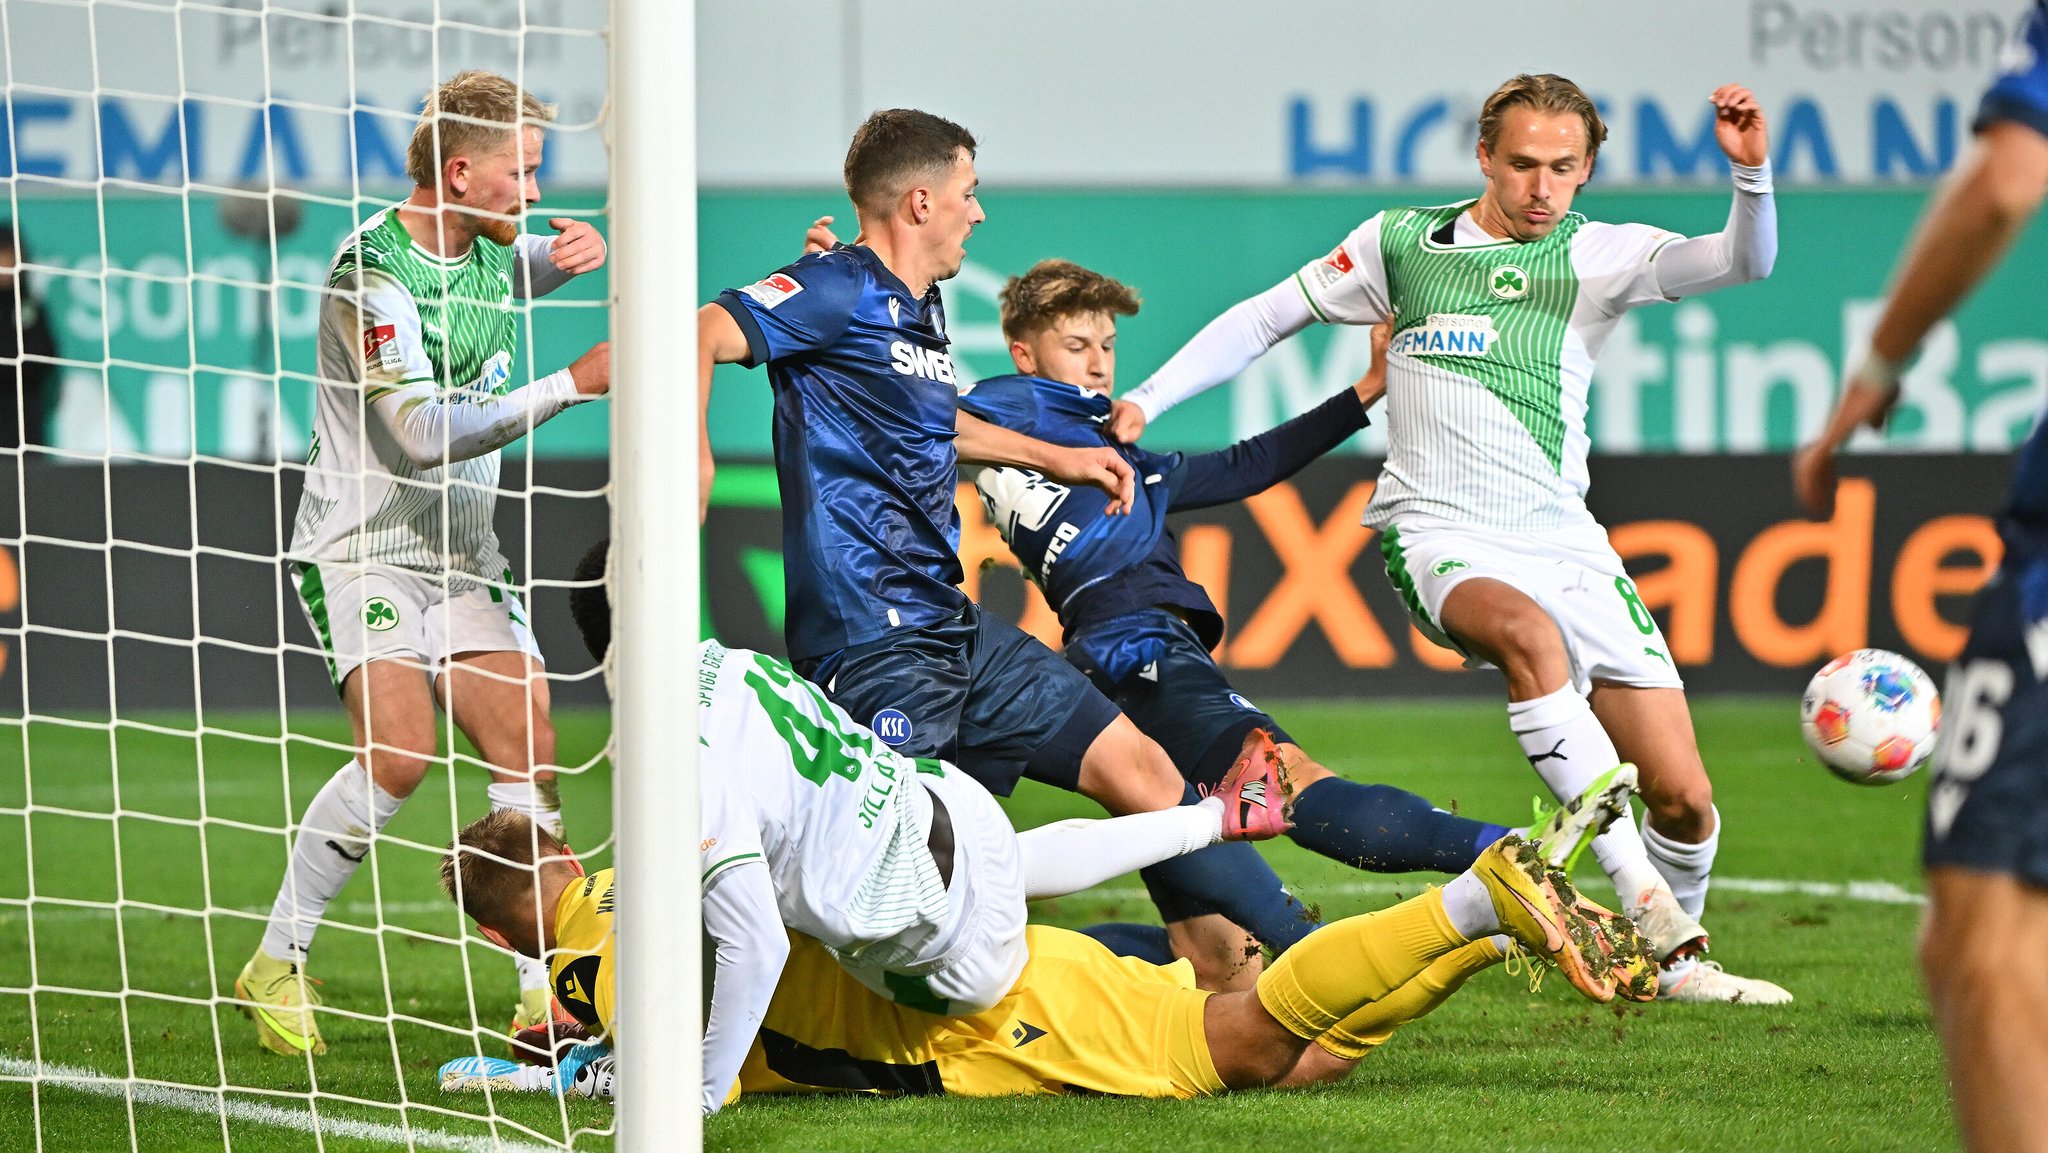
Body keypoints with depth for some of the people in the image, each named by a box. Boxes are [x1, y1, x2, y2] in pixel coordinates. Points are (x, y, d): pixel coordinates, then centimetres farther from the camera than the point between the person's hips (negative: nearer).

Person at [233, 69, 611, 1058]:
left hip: (462, 555, 7)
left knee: (528, 750, -6)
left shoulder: (490, 251, 4)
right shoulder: (373, 272, -19)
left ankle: (544, 991, -4)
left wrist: (581, 251, 5)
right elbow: (425, 430, -27)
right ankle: (275, 967, -6)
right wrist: (569, 387, -27)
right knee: (397, 753, -21)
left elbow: (537, 263, 31)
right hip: (362, 552, -7)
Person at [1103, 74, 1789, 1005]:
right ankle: (1644, 905, -42)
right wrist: (1146, 401, 11)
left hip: (1565, 542, 3)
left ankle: (1673, 959, 28)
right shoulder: (1401, 244, 8)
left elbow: (1743, 261, -9)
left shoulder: (1599, 257, 6)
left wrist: (1750, 173, -28)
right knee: (1530, 633, -39)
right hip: (1438, 537, -2)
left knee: (1684, 799, -3)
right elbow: (1268, 318, 19)